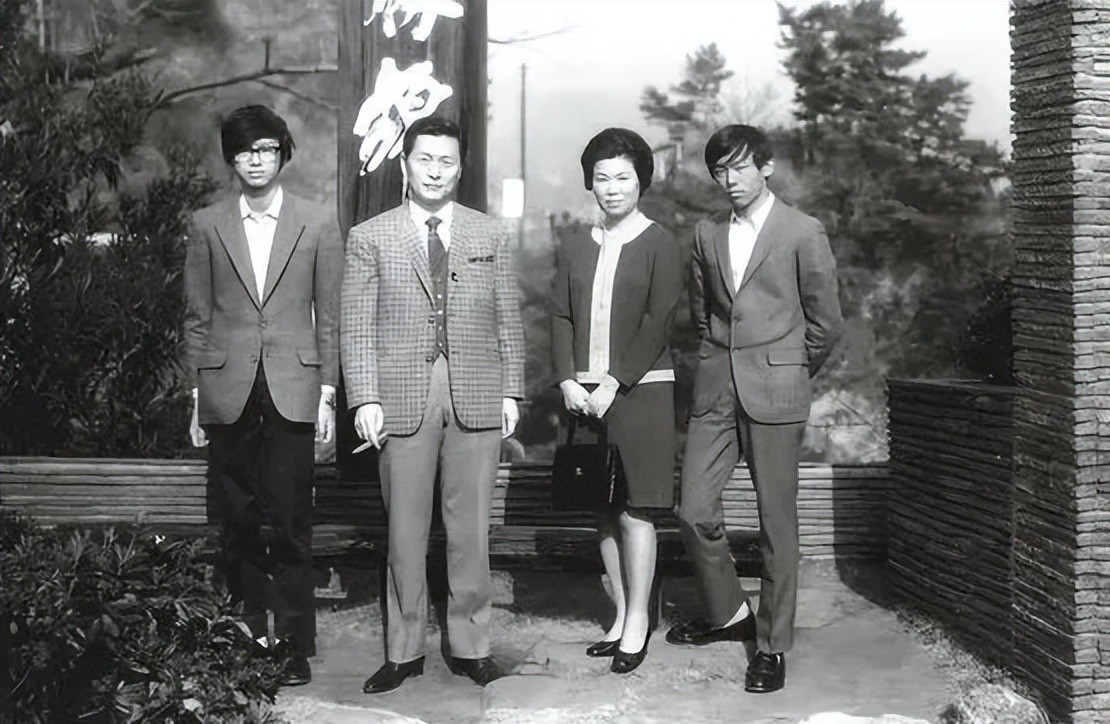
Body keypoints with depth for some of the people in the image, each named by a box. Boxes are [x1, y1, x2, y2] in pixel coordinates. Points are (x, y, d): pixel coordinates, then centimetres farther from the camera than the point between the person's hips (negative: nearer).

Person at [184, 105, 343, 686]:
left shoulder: (317, 228, 6)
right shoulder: (206, 226, 9)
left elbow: (328, 318, 7)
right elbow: (197, 317, 10)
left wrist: (327, 396, 1)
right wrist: (196, 398, 5)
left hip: (292, 391, -1)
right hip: (228, 392, 2)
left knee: (290, 524, -3)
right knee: (237, 524, 5)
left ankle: (294, 645, 4)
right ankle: (244, 642, 16)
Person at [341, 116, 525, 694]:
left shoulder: (491, 237, 11)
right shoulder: (369, 239, 5)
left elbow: (508, 321, 11)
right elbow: (357, 329, 1)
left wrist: (512, 391, 4)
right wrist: (365, 398, -7)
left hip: (477, 400, 1)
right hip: (403, 400, -1)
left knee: (470, 528, 6)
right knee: (405, 532, 4)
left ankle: (469, 646, 17)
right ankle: (403, 651, 15)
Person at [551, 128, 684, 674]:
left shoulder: (659, 246, -1)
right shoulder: (575, 246, 12)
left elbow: (657, 322, -8)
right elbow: (561, 317, 9)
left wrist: (613, 384, -14)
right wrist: (569, 381, -5)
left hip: (640, 389, -4)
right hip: (585, 393, 5)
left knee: (634, 511, -4)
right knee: (604, 511, 8)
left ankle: (638, 621, 5)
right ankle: (622, 617, 17)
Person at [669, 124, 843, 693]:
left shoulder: (803, 234, -2)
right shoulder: (706, 234, 12)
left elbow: (825, 323, 3)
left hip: (774, 391, -4)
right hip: (715, 389, 4)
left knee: (778, 524, 0)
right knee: (694, 512, 1)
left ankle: (773, 646, 11)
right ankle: (729, 614, 24)